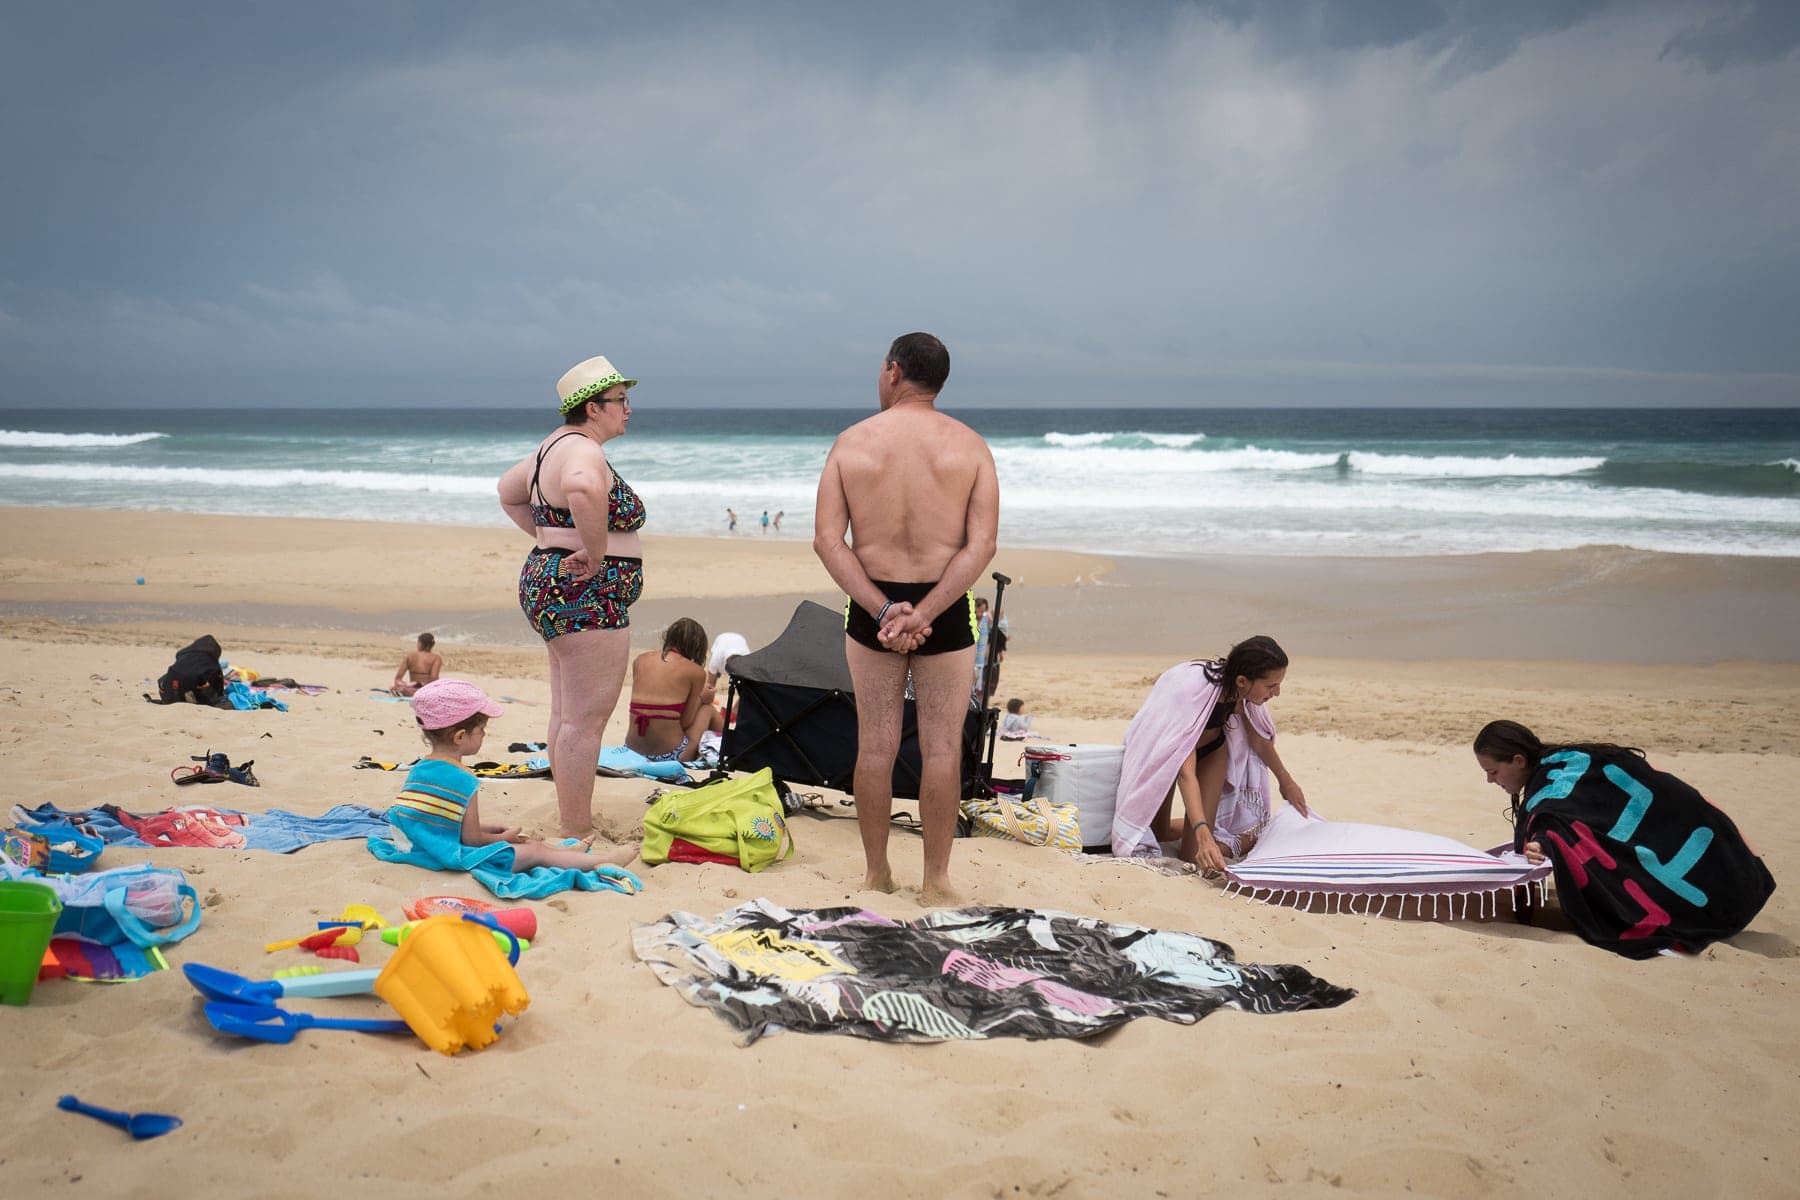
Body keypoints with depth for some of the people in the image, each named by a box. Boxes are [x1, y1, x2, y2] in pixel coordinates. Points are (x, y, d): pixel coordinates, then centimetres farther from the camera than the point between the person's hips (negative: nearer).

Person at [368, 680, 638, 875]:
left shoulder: (418, 769, 7)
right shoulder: (462, 780, -19)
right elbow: (472, 838, -14)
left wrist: (492, 828, 17)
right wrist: (502, 838, 5)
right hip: (451, 856, -9)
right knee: (538, 852, 0)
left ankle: (565, 851, 38)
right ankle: (605, 860, 5)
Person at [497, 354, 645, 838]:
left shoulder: (555, 445, 14)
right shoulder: (583, 451, -18)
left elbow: (509, 491, 31)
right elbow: (583, 488, -43)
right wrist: (594, 550, -29)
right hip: (586, 598, -11)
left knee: (566, 715, 17)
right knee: (586, 719, -8)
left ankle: (573, 822, 26)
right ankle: (577, 838, -5)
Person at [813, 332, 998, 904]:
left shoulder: (851, 441, -1)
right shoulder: (969, 445, -2)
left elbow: (827, 540, -9)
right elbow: (981, 545, -12)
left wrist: (883, 610, -14)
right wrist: (922, 615, -18)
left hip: (871, 609, 1)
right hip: (947, 610, -1)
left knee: (875, 745, 10)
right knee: (942, 747, 5)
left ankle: (876, 873, 20)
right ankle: (935, 881, 9)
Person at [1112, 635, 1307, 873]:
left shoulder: (1243, 692, -25)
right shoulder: (1192, 692, -43)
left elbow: (1259, 738, -1)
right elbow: (1186, 772, -48)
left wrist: (1286, 780, 13)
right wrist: (1203, 836, -58)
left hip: (1211, 748, 3)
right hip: (1160, 750, -3)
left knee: (1194, 856, -11)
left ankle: (1244, 837, 16)